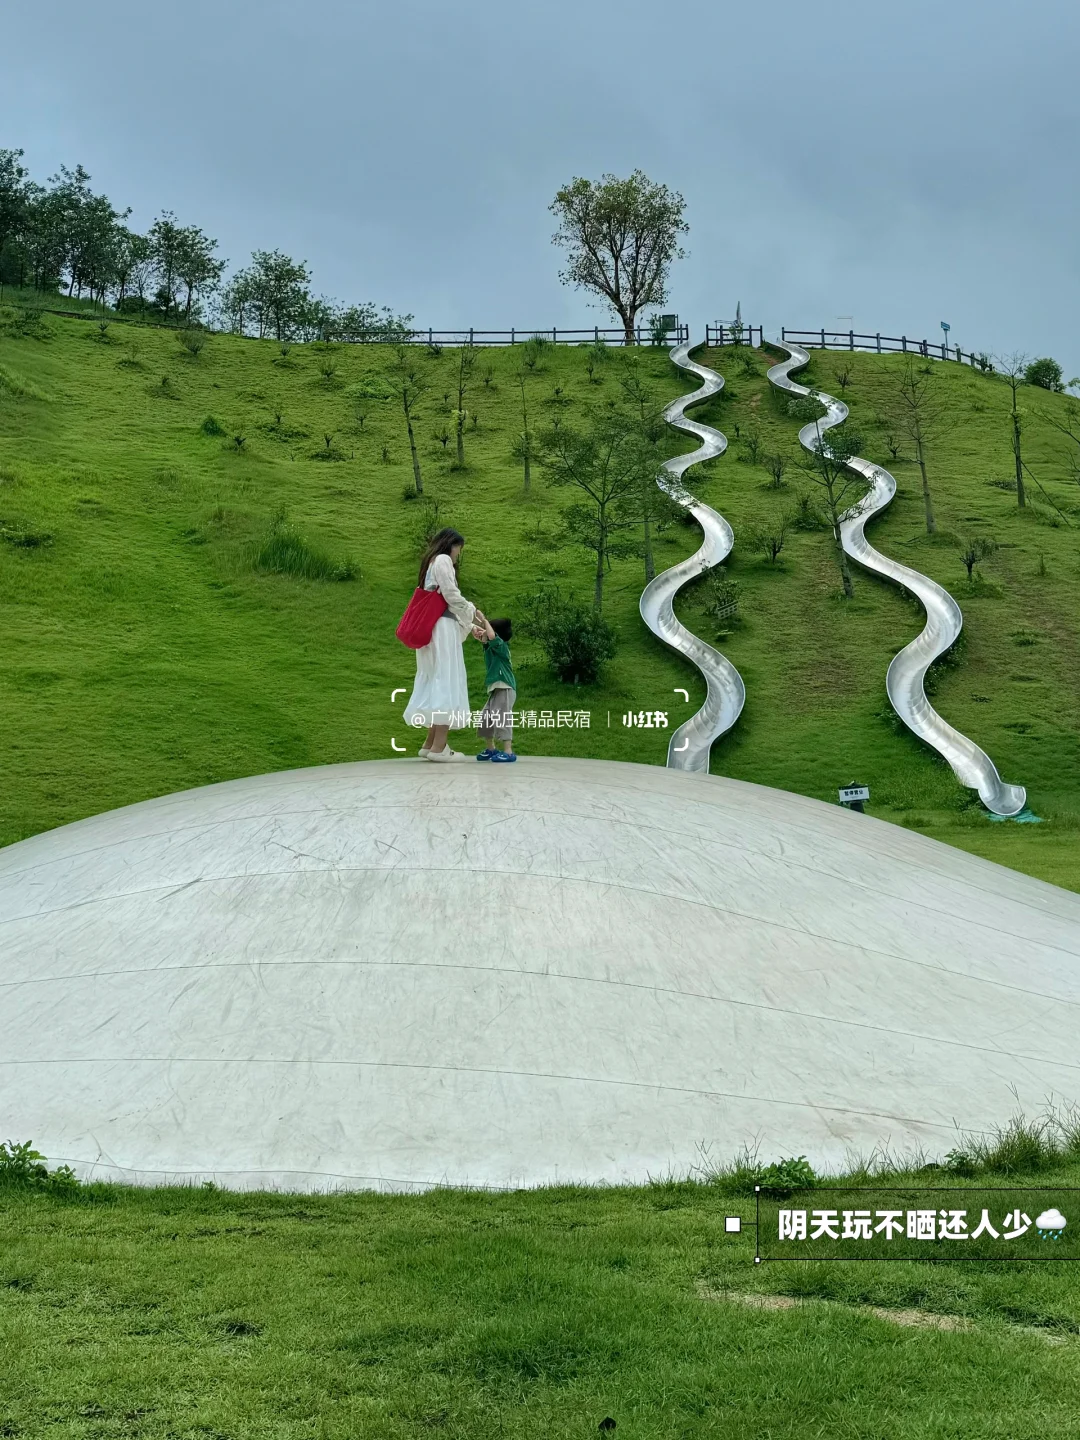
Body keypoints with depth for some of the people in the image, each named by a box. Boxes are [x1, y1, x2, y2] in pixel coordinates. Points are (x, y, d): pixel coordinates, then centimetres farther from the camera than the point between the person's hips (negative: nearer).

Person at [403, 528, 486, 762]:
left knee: (435, 681, 10)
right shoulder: (443, 560, -3)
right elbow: (452, 596, -11)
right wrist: (472, 612, 5)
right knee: (446, 682, -11)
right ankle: (439, 747, -16)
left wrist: (469, 626, 22)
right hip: (443, 628, -10)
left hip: (432, 629, 10)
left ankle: (430, 743, 9)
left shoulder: (431, 563, 26)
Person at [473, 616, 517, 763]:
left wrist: (484, 620, -20)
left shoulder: (501, 646, -12)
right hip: (495, 689, 10)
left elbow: (491, 636, -33)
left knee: (501, 719, -15)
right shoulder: (489, 647, 12)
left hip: (505, 689, -10)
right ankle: (490, 749, 24)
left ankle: (508, 752, -17)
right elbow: (477, 633, 21)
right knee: (485, 719, 14)